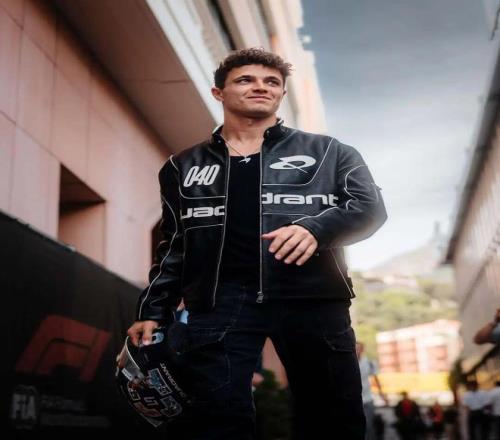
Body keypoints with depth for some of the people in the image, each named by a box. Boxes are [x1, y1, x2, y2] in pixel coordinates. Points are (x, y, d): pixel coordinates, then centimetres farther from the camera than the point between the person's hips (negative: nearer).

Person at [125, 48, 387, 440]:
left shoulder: (327, 153, 15)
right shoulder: (184, 167, 20)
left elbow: (370, 207, 4)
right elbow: (174, 247, 21)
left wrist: (314, 227, -15)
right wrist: (153, 311, 11)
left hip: (311, 297, 0)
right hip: (219, 300, 1)